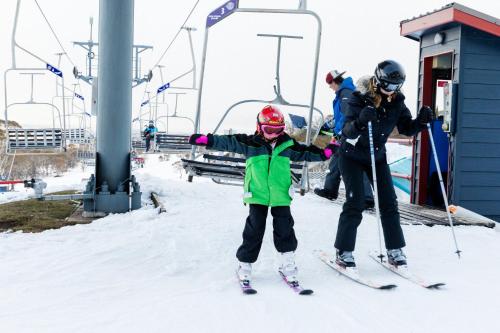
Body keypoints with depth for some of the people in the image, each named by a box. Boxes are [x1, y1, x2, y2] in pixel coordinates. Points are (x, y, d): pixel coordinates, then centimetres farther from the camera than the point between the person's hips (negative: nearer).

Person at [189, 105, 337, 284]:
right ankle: (245, 263, 12)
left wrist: (325, 152, 17)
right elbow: (227, 142, -5)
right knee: (254, 230, 0)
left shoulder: (287, 145, 6)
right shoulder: (250, 143, -2)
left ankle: (288, 264, 15)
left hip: (280, 197, 2)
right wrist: (205, 140, -12)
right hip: (257, 196, -2)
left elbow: (306, 153, 20)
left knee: (284, 230, 3)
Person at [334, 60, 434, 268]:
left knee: (389, 202, 2)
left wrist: (421, 121, -22)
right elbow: (347, 131, -32)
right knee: (355, 203, -9)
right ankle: (344, 251, 2)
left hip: (377, 156, 5)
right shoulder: (360, 98, -23)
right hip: (352, 155, -5)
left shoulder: (396, 101, -8)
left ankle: (395, 251, 12)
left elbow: (406, 129, -3)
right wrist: (360, 122, -52)